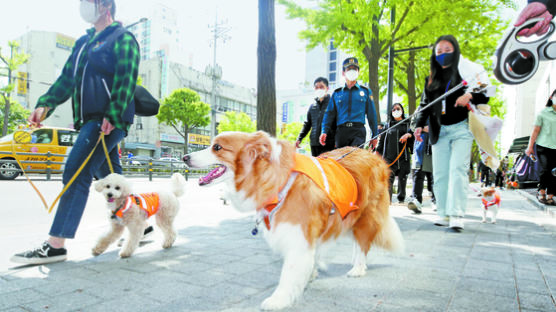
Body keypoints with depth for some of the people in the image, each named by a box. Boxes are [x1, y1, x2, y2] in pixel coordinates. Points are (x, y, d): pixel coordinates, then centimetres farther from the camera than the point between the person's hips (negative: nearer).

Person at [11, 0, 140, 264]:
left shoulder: (122, 38, -1)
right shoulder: (83, 42, 24)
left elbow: (125, 81, -13)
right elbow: (67, 79, 20)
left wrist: (111, 115, -22)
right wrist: (45, 104, 5)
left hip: (110, 120, -9)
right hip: (89, 120, 9)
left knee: (76, 172, -14)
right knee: (109, 176, 11)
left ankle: (55, 246, -9)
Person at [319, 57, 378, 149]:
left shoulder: (365, 92, 14)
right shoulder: (336, 93, 15)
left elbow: (371, 114, 14)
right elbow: (329, 114, 12)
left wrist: (374, 135, 11)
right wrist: (324, 131, -3)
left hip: (358, 131, -2)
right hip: (341, 131, 2)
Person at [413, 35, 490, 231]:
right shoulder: (431, 80, 16)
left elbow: (485, 95, 3)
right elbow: (425, 104, 14)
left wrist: (470, 95, -18)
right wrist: (419, 125, 0)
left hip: (460, 128, -3)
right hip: (439, 132, 4)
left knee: (457, 170, -14)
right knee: (440, 174, 1)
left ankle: (457, 215, -15)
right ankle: (443, 213, 9)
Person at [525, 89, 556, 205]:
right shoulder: (543, 113, 5)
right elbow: (535, 130, 4)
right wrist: (530, 147, 2)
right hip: (543, 145, -3)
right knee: (546, 169, -13)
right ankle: (541, 192, 2)